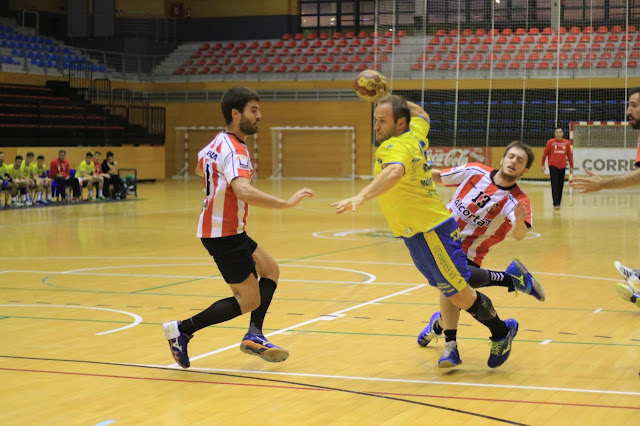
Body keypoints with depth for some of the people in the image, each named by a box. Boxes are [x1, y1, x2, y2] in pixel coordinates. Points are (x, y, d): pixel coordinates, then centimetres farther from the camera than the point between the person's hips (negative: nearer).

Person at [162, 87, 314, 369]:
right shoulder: (234, 150, -22)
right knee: (249, 301, -3)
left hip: (221, 229, 10)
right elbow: (244, 192, -40)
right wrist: (286, 203, -37)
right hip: (224, 235, -10)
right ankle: (182, 330, -1)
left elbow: (200, 167, 30)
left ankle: (255, 336, 10)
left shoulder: (218, 142, 8)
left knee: (270, 270, 18)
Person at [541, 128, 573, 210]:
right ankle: (556, 204, -12)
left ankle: (558, 203, 16)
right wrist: (543, 165, 4)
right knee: (555, 186, -9)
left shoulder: (566, 143, 6)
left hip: (562, 167, 3)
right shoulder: (550, 142, -2)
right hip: (553, 166, -3)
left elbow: (570, 155, 12)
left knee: (560, 186, 6)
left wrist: (571, 166, 12)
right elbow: (545, 154, 4)